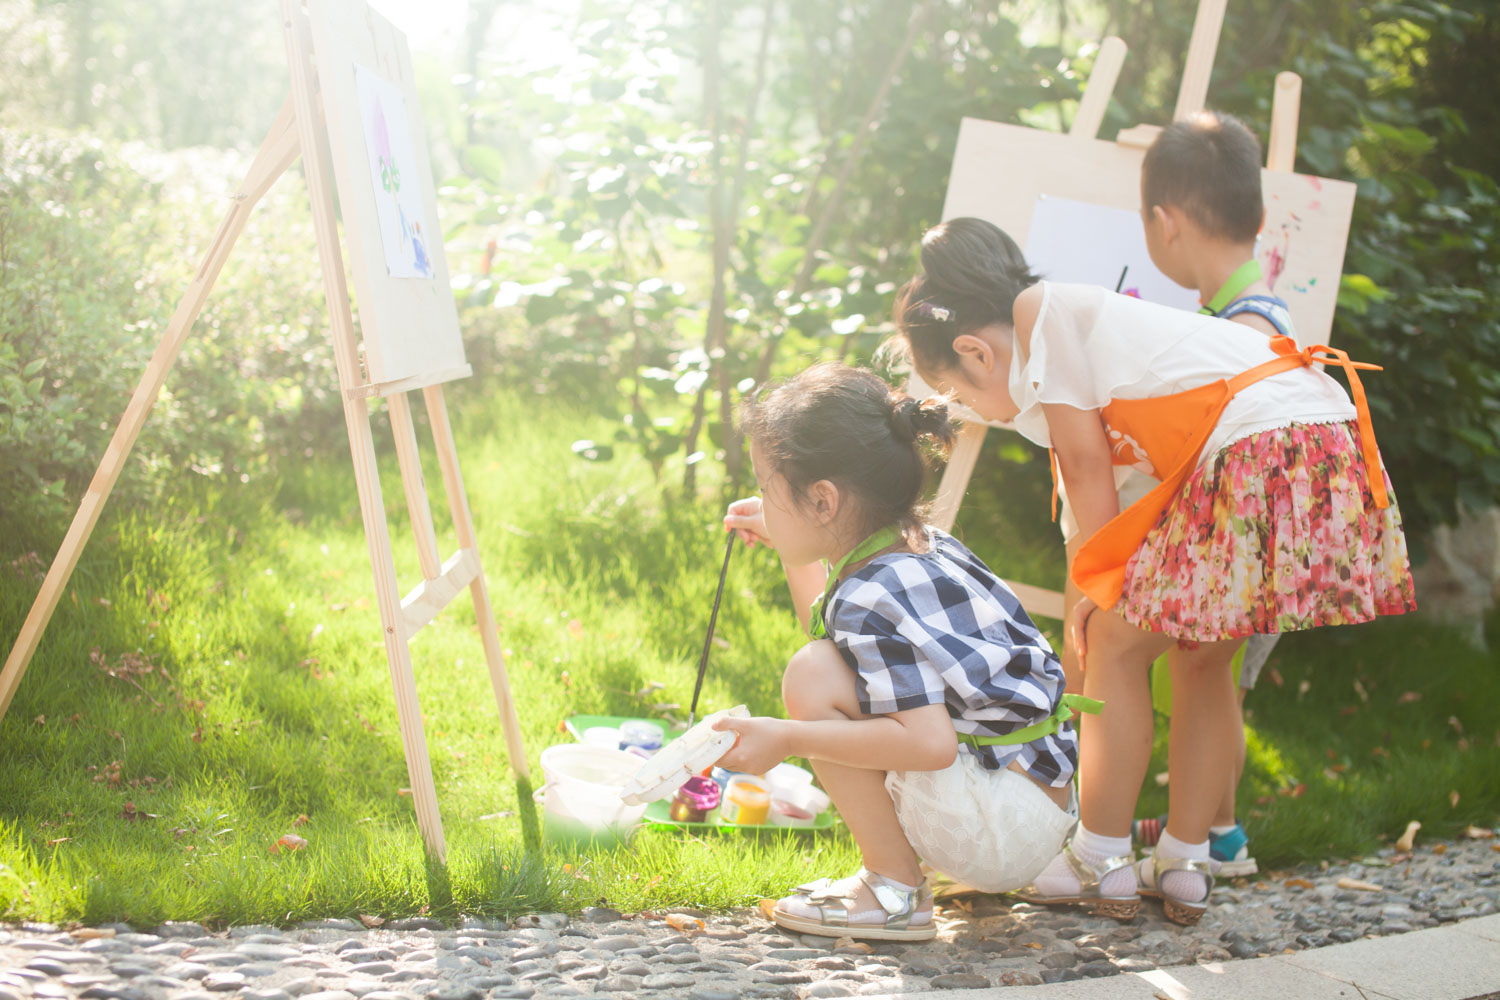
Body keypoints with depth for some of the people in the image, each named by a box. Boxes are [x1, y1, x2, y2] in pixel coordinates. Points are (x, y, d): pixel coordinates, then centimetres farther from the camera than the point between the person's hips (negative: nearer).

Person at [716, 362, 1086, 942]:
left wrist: (788, 739, -26)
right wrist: (787, 545, 28)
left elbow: (929, 742, -31)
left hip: (1005, 829, -10)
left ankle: (894, 890, -12)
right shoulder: (928, 548, 10)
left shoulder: (871, 599, -20)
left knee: (813, 677, -19)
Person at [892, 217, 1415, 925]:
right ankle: (1184, 867, 25)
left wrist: (1099, 584, 12)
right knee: (1201, 657, 20)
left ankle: (1101, 862, 12)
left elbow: (1086, 464, 1)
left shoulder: (1039, 312, 3)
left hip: (1257, 450, -9)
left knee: (1117, 645, 5)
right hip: (1330, 440, 9)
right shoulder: (1081, 317, 29)